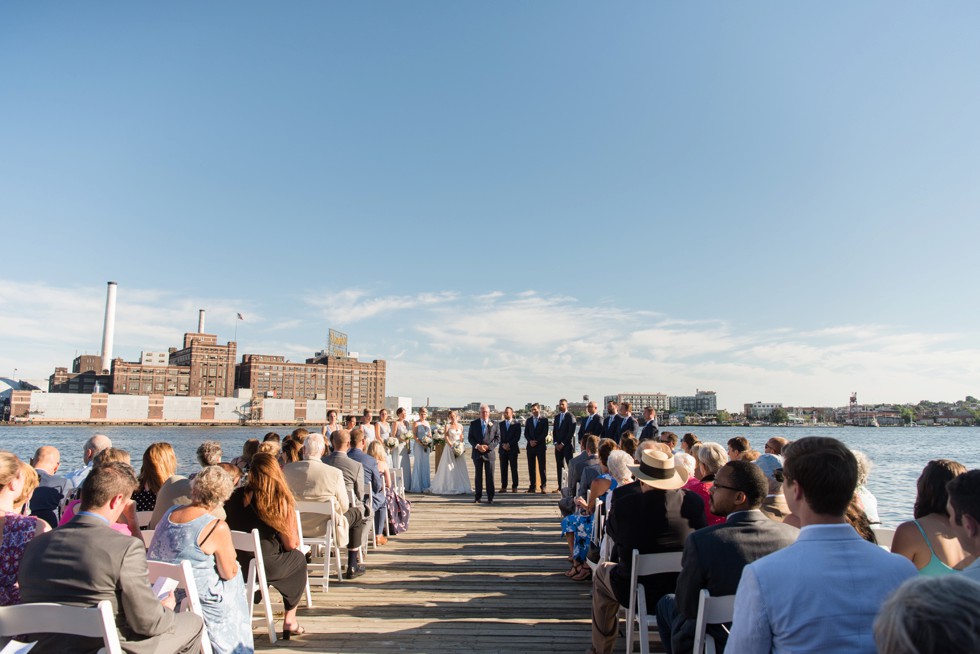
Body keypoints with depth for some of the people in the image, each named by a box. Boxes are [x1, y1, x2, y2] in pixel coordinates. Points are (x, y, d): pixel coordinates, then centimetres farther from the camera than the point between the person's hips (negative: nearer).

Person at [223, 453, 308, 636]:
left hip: (234, 564, 5)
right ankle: (289, 620, 28)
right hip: (265, 566, -4)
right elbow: (291, 544, -11)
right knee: (298, 558, 27)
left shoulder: (236, 496, -6)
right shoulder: (281, 501, -16)